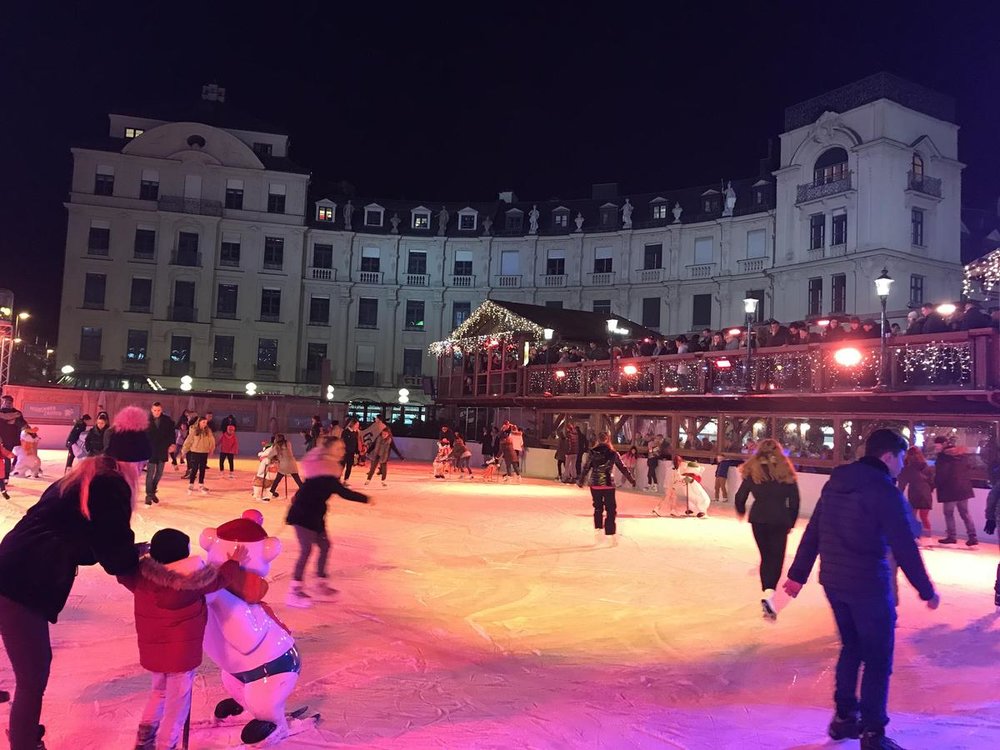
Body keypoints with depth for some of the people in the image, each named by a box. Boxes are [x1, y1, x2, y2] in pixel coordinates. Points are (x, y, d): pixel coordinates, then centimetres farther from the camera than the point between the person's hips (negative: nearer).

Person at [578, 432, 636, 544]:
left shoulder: (592, 452, -2)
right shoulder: (613, 454, -3)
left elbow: (586, 468, 1)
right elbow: (623, 468, 4)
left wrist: (580, 481, 14)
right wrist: (632, 480, 16)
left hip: (595, 484, 2)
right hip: (609, 484, -1)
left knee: (597, 508, 18)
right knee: (611, 509, 6)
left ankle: (597, 530, 18)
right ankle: (612, 534, 3)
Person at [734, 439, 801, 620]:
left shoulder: (753, 471, 0)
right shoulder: (785, 471, -1)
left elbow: (740, 496, 0)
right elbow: (795, 500, -1)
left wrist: (741, 511, 20)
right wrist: (791, 522, 10)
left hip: (758, 519, 1)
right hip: (780, 520, -1)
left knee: (765, 556, 16)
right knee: (777, 557, 2)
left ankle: (767, 592, 17)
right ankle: (769, 593, -18)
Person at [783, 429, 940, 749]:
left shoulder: (834, 483, 6)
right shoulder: (886, 492, -15)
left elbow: (812, 533, 9)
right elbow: (905, 549, -14)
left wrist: (798, 574, 14)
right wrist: (927, 591, -2)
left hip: (833, 581, 7)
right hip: (869, 585, -7)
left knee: (851, 647, 21)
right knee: (878, 658, 6)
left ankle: (844, 717, 29)